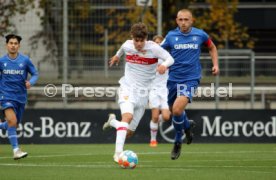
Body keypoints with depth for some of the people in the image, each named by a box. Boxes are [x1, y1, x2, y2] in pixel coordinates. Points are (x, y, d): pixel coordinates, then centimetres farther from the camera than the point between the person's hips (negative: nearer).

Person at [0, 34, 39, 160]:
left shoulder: (25, 60, -2)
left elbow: (35, 74, 4)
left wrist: (30, 82, -16)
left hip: (20, 97, 3)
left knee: (14, 125, 14)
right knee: (12, 120, -22)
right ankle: (16, 150, -20)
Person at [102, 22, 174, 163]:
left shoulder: (153, 48, -11)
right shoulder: (127, 45, -2)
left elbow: (170, 58, -19)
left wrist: (164, 65, -42)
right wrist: (117, 55, 42)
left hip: (143, 92, 1)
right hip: (127, 88, -1)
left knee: (130, 131, 4)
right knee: (128, 116, -30)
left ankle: (113, 121, 37)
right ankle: (118, 153, -34)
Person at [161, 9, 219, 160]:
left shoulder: (200, 35, -1)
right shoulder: (171, 36, -2)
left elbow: (212, 48, 18)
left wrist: (215, 64, 6)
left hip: (190, 79, -3)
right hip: (172, 78, 3)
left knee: (177, 109, -22)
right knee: (174, 110, 14)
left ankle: (178, 141, 2)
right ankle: (187, 125, 49)